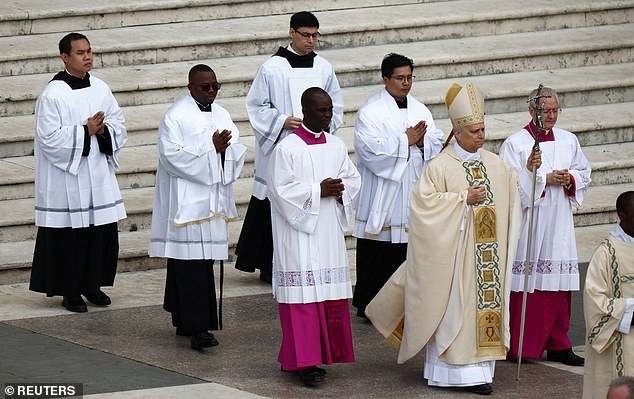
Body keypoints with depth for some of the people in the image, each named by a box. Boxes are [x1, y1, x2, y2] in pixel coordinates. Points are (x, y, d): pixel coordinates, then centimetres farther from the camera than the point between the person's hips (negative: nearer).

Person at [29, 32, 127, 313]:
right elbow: (49, 138, -15)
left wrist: (103, 130, -10)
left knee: (101, 232, 7)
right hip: (66, 177, -6)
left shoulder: (100, 89, 7)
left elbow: (119, 125, 11)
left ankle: (92, 285, 21)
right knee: (70, 236, -2)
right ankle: (70, 292, 9)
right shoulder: (53, 95, -11)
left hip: (98, 175, 6)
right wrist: (85, 131, -18)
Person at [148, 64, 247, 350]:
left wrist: (226, 147, -11)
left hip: (213, 198, 7)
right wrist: (211, 147, -19)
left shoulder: (220, 114, 14)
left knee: (204, 260, 8)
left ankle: (183, 321, 17)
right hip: (186, 200, -7)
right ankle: (197, 328, -14)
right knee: (191, 262, -11)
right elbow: (171, 154, -16)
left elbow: (238, 151, 12)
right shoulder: (176, 115, -7)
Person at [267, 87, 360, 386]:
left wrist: (340, 190, -7)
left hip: (330, 231, 6)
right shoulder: (287, 149, -9)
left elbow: (353, 178, 15)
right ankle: (304, 361, -7)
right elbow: (281, 190, -13)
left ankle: (324, 352, 16)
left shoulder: (336, 146, 10)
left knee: (331, 294, 6)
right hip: (299, 234, -6)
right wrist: (318, 191, -17)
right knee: (303, 294, -7)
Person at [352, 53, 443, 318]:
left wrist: (422, 140, -12)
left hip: (412, 193, 5)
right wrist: (406, 141, -14)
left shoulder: (420, 110, 14)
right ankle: (368, 307, 6)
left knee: (405, 251, 5)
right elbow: (369, 149, -17)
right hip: (381, 196, -5)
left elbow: (437, 143, 10)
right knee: (377, 254, -3)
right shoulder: (370, 111, -6)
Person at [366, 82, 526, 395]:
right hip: (456, 251, -6)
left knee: (487, 301, 5)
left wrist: (530, 169, 3)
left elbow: (517, 191, 21)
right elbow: (424, 200, -15)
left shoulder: (495, 164, 11)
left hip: (488, 251, 6)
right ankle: (465, 371, -5)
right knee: (457, 307, -6)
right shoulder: (441, 166, -7)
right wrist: (464, 199, -16)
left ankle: (480, 365, 11)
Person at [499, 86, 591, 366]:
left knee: (559, 283, 4)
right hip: (527, 221, -4)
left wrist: (569, 179, -5)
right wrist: (545, 179, -15)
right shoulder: (515, 143, -4)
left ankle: (557, 346, 11)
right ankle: (517, 347, 4)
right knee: (524, 280, -4)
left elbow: (585, 172, 16)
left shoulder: (568, 141, 11)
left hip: (558, 223, 5)